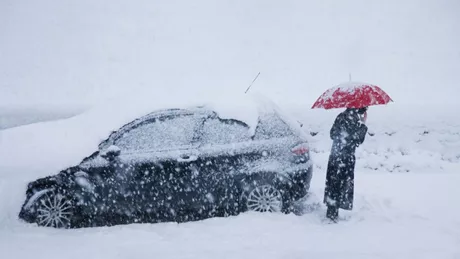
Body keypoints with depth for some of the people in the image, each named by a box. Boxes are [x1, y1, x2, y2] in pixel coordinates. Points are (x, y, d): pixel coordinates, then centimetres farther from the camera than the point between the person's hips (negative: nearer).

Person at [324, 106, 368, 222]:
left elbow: (332, 134, 11)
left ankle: (331, 212, 20)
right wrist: (363, 124, -1)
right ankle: (333, 214, 5)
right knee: (342, 184, 2)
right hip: (346, 157, -6)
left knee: (333, 183, 12)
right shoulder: (356, 119, -13)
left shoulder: (341, 116, 5)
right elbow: (359, 140, -7)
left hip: (334, 155, 6)